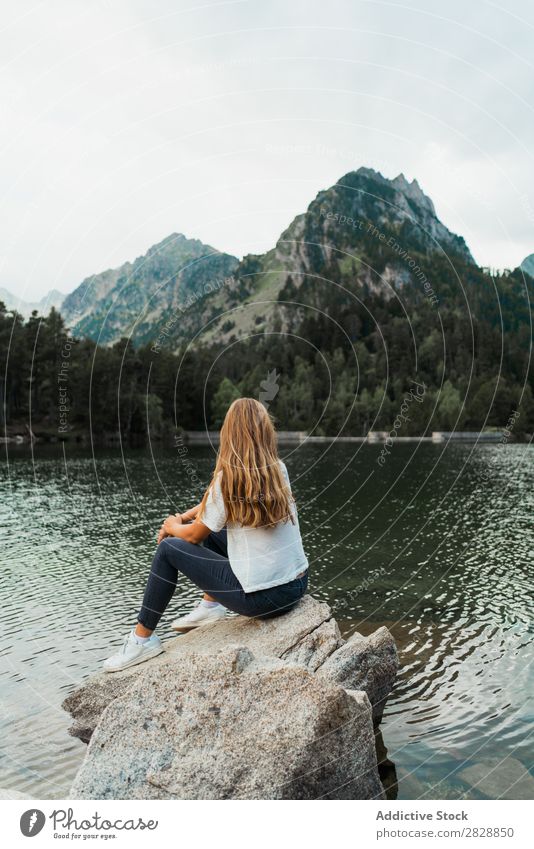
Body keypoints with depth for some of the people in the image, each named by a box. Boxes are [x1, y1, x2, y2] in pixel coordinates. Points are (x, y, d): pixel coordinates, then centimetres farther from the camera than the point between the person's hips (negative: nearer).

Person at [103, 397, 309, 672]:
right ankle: (211, 606, 32)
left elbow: (194, 536, -2)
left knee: (169, 548, 7)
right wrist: (182, 517, 18)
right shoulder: (279, 469, 1)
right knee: (216, 529, 23)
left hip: (263, 597, -7)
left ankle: (142, 640, 20)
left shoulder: (228, 480, -17)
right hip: (298, 585, 7)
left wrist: (172, 526, 18)